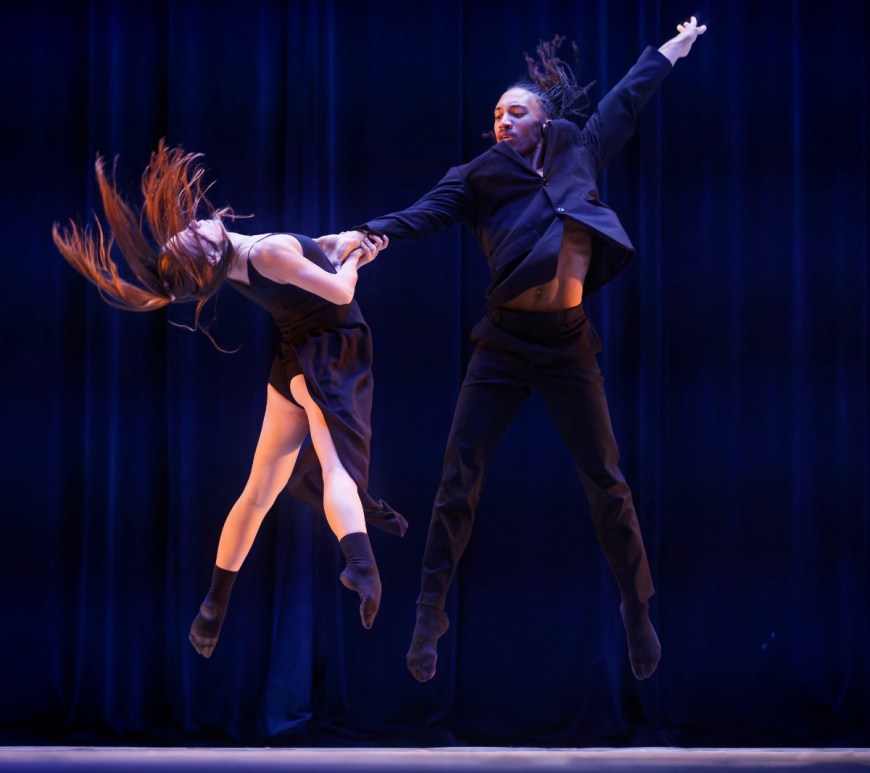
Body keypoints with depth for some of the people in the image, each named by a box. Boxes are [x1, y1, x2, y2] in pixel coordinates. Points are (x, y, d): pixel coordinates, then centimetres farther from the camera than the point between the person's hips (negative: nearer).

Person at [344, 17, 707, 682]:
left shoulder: (576, 157, 9)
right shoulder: (478, 179, 3)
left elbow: (624, 103, 21)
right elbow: (424, 216, -10)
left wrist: (671, 50, 32)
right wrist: (366, 234, -29)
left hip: (569, 342, 2)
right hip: (504, 345, -1)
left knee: (606, 480, 3)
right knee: (460, 477, -8)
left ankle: (638, 611, 17)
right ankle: (431, 615, -1)